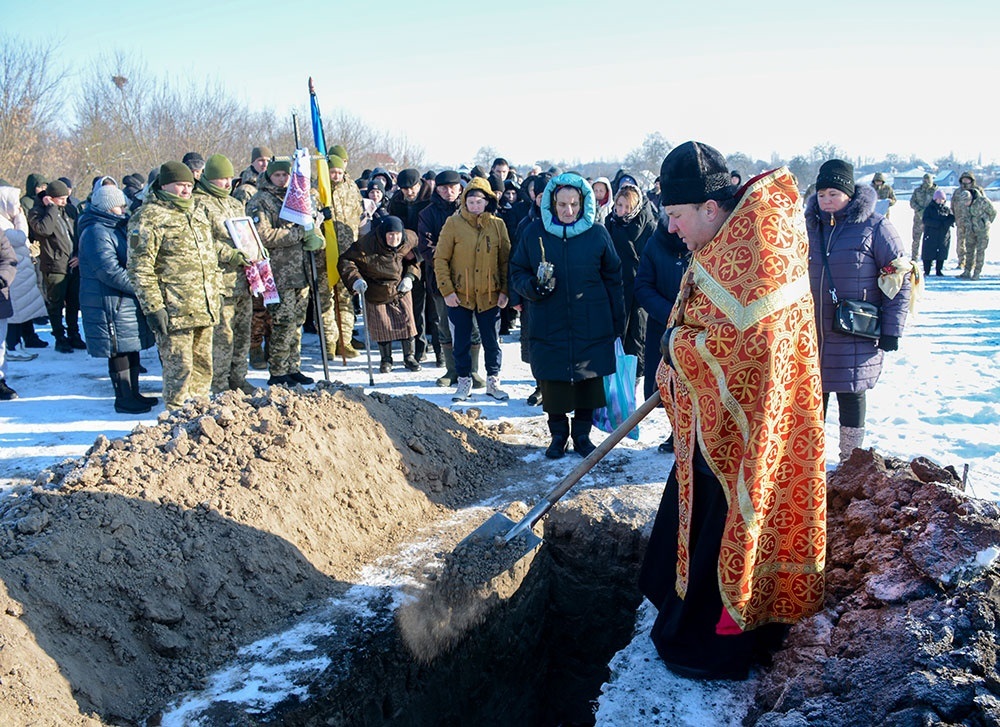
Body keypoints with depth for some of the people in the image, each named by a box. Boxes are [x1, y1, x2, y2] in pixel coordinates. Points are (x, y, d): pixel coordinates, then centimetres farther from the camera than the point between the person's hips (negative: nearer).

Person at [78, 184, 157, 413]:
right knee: (120, 352, -3)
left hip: (127, 300, 10)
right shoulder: (96, 233, -16)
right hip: (110, 303, -10)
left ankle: (132, 394, 25)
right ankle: (124, 400, 6)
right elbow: (110, 271, -23)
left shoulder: (116, 227, 17)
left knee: (131, 350, 15)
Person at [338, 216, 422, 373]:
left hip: (401, 288, 3)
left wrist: (410, 277, -6)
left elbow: (415, 260, 8)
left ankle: (409, 357, 18)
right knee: (382, 325, 2)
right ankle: (386, 359, 22)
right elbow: (345, 260, -21)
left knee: (407, 320, 1)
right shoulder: (368, 243, -27)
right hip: (376, 292, -2)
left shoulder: (409, 240, -14)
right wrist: (355, 279, -34)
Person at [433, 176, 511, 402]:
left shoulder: (498, 225, 2)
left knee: (492, 342, 9)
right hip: (459, 296, -1)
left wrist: (504, 290, 0)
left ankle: (493, 382, 24)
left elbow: (505, 260, 7)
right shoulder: (453, 223, -4)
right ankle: (464, 382, 22)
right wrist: (447, 290, -10)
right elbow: (440, 259, -3)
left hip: (490, 296, 1)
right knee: (461, 343, 7)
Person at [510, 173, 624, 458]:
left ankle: (582, 433, 25)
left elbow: (613, 279, 6)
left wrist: (618, 322, 6)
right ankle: (558, 434, 23)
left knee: (589, 381, 7)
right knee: (552, 385, 4)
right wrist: (534, 285, -16)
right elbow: (517, 273, 6)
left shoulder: (598, 234, -1)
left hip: (591, 326, 0)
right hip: (549, 325, 0)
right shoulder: (534, 233, 0)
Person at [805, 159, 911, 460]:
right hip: (812, 332, 4)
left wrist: (891, 330, -10)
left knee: (850, 395, 5)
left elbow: (899, 279, -6)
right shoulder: (810, 225, 7)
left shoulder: (875, 227, -6)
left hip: (855, 337, -4)